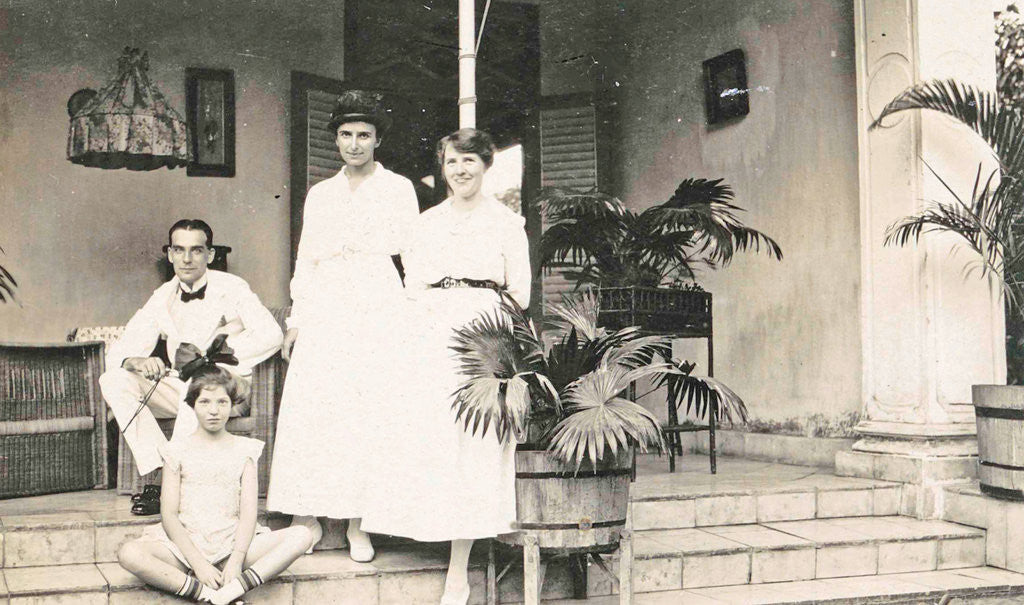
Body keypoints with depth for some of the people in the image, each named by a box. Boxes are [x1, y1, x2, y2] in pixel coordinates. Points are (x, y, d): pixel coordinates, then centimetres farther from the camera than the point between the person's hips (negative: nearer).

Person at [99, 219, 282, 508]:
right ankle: (159, 470, -23)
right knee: (113, 381, -17)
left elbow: (271, 334, -20)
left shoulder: (232, 288, -5)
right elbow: (119, 351, 3)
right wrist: (137, 361, -23)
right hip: (179, 391, 5)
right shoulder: (163, 298, 6)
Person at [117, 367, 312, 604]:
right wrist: (198, 564, -15)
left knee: (301, 536, -22)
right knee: (129, 553, -30)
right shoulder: (177, 452, 8)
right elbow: (169, 515, -2)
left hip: (232, 543, 1)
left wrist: (236, 560, -17)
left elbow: (248, 512, 1)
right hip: (185, 544, -1)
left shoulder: (244, 450, 11)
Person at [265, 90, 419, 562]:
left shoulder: (398, 188, 10)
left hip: (376, 313, -3)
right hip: (323, 314, 3)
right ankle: (307, 518, 0)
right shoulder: (319, 194, 20)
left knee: (367, 412, -9)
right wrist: (296, 320, 10)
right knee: (310, 411, -6)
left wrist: (342, 248, -1)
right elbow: (305, 259, 18)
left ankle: (358, 523, -4)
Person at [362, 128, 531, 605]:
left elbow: (520, 294, 4)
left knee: (474, 445, -7)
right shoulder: (427, 222, 15)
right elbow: (414, 287, 9)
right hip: (432, 339, 3)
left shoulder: (506, 222, 8)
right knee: (428, 439, -4)